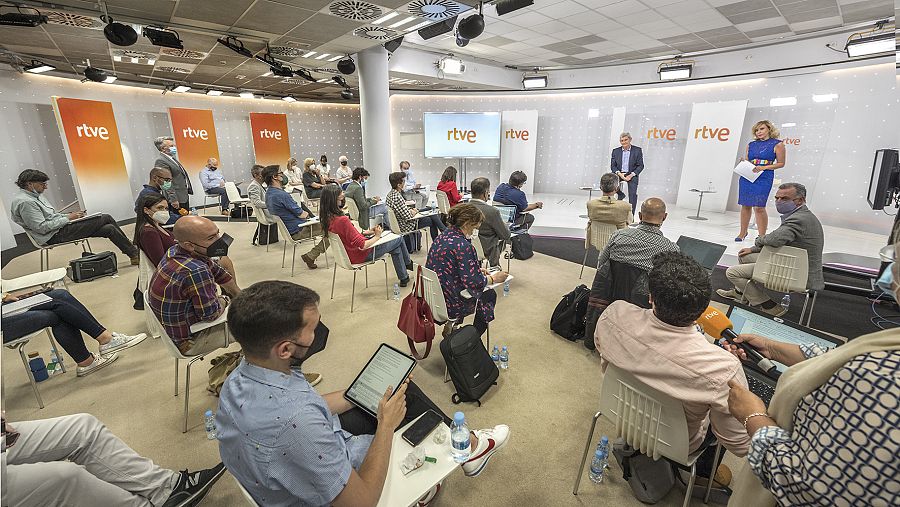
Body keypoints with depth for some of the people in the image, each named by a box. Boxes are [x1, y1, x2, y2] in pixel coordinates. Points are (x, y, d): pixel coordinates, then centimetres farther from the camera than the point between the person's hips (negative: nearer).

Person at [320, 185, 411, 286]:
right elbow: (362, 246, -29)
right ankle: (407, 263, 35)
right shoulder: (342, 220, -33)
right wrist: (377, 236, -13)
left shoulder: (328, 218, -5)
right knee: (398, 239, 8)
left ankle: (404, 278, 31)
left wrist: (366, 232, 4)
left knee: (396, 247, 21)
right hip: (361, 255, -9)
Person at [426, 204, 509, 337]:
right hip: (449, 306, -8)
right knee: (490, 294, 16)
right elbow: (475, 283, -22)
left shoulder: (441, 237, 2)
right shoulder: (463, 246, -25)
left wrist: (477, 270, 13)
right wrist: (494, 278, -5)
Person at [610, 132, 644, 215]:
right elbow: (613, 165, 3)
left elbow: (640, 166, -2)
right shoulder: (616, 151, 6)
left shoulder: (637, 150, -1)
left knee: (633, 194, -17)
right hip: (619, 173, 3)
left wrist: (631, 175, -17)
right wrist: (619, 174, -16)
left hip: (632, 174, -2)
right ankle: (620, 194, 0)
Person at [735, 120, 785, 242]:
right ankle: (743, 232, 19)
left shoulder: (777, 144, 2)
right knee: (745, 205, 7)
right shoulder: (751, 145, 13)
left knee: (759, 207, -12)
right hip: (746, 177, 4)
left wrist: (763, 167, -11)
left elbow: (781, 163, 2)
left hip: (764, 179, -4)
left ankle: (762, 236, -5)